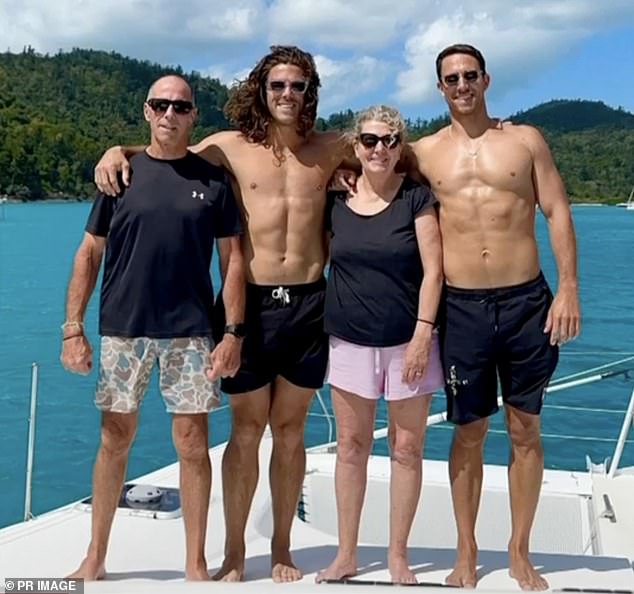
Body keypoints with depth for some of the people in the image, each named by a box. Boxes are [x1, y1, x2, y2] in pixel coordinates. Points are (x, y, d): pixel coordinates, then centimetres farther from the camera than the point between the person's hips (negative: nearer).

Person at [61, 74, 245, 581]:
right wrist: (73, 328, -2)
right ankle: (96, 557, 24)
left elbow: (232, 258, 2)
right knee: (115, 439, 8)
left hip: (190, 331, 0)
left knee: (193, 442, 2)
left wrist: (233, 332, -5)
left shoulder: (213, 179, 3)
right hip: (122, 328, 1)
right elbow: (90, 253, 5)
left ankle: (196, 564, 16)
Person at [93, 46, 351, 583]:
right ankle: (234, 553, 19)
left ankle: (281, 548, 24)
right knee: (246, 430, 4)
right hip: (250, 302, -1)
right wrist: (119, 151, -5)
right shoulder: (231, 148, 4)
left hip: (309, 303, 2)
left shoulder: (331, 150, 7)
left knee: (290, 431, 10)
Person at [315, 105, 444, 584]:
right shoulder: (336, 200, 4)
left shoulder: (417, 197, -3)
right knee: (351, 446, 8)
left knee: (407, 448, 4)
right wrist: (320, 326, 6)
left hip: (407, 342, -2)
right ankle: (346, 554, 20)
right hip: (350, 341, 2)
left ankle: (398, 556, 19)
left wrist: (423, 334, -14)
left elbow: (433, 271, -7)